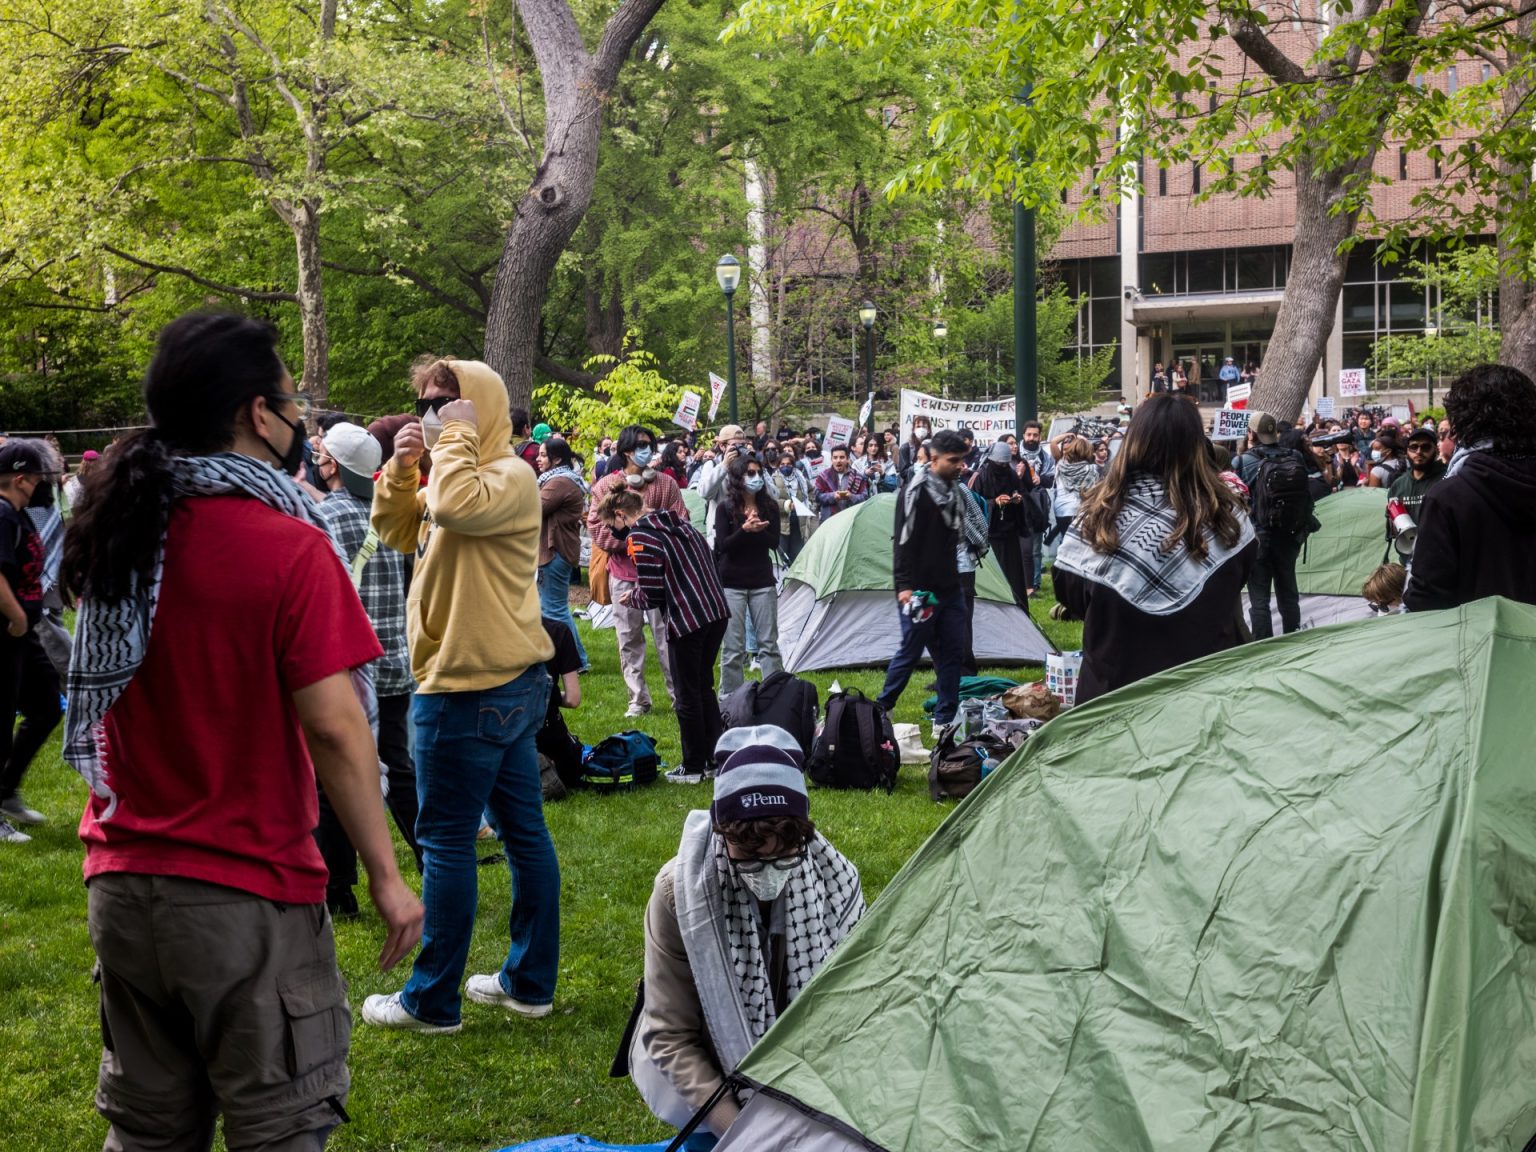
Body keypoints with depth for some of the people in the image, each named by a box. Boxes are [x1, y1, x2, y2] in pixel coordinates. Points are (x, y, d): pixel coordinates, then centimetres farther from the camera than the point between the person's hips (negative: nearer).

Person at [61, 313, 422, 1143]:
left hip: (123, 887, 6)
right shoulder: (287, 548, -16)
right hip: (245, 897, -6)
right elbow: (334, 729, -18)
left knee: (148, 1129, 17)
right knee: (279, 1128, 6)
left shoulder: (116, 531, 3)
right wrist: (385, 876, -11)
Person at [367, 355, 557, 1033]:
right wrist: (400, 467, 6)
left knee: (445, 840, -3)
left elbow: (456, 505, -35)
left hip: (470, 690, -10)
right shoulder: (457, 476, 17)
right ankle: (530, 982, 21)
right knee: (523, 829, 13)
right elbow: (396, 531, 22)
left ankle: (431, 1001, 6)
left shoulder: (509, 476, -14)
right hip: (510, 683, 10)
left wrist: (456, 435, -20)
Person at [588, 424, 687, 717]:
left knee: (666, 634, -1)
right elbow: (596, 525, -3)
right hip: (622, 571, 1)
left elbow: (680, 522, 2)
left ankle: (679, 695, 6)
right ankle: (638, 699, 13)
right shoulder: (606, 485, 4)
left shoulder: (666, 484, 5)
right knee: (629, 638, 5)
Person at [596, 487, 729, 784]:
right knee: (704, 689, 19)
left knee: (687, 698, 5)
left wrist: (630, 596, 8)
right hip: (717, 613, 8)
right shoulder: (679, 523, 14)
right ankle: (714, 759, 26)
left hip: (686, 622, -8)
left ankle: (693, 768, 15)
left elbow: (652, 596, -15)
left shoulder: (639, 537, -11)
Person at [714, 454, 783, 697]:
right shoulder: (726, 508, -4)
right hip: (731, 583, -2)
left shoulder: (770, 506, 4)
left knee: (768, 644, 5)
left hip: (762, 581, 3)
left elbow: (774, 542, -3)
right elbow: (723, 545, -10)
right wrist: (745, 530, -24)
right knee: (733, 647, 0)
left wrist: (759, 531, -21)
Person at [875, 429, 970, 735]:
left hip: (950, 588, 7)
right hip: (921, 590, -7)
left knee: (953, 652, 5)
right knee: (910, 651, 0)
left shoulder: (956, 490, 10)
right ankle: (881, 710, 16)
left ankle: (944, 721, 11)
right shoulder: (916, 492, -14)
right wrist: (904, 586, -21)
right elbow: (902, 541, -16)